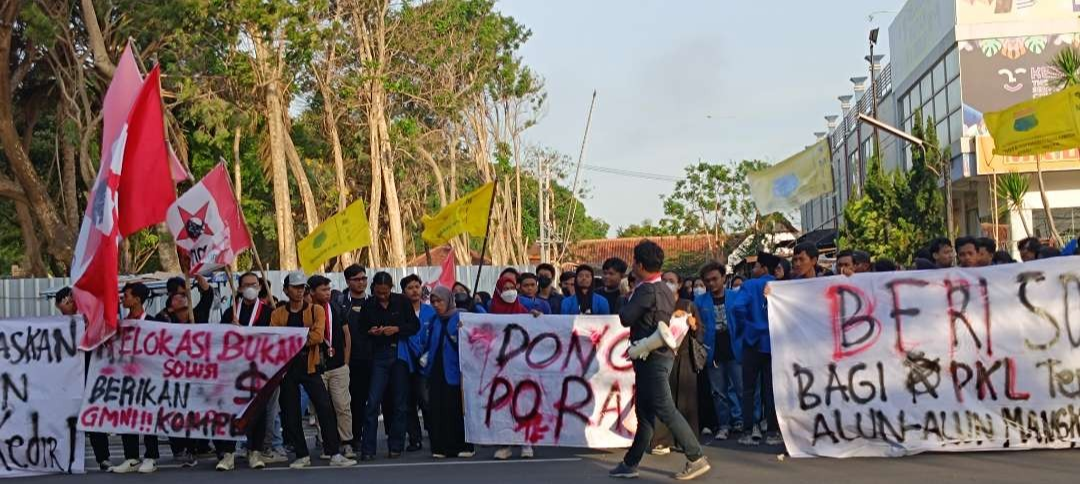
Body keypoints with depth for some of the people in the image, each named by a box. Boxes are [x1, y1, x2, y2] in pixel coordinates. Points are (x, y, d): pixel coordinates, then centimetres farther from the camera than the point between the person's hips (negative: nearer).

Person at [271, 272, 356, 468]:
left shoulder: (316, 310, 3)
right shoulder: (278, 314, 7)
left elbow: (318, 336, -12)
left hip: (310, 367, -1)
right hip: (287, 368, 1)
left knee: (325, 408, -8)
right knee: (291, 414, 5)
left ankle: (335, 454, -5)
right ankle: (302, 455, 16)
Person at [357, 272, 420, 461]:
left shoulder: (402, 302, 0)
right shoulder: (368, 305, 3)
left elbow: (415, 326, 0)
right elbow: (361, 330, 9)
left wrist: (397, 329, -14)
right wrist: (371, 332, -12)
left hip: (400, 354, 0)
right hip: (379, 355, 0)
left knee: (400, 402, 4)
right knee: (373, 401, -7)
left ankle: (396, 446, 14)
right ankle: (367, 449, -4)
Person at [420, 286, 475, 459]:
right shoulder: (432, 321, 14)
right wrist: (425, 357, 8)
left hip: (454, 371, -5)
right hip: (436, 371, 5)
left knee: (457, 409, -3)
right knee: (437, 409, 3)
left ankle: (464, 446, 5)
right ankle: (440, 446, 7)